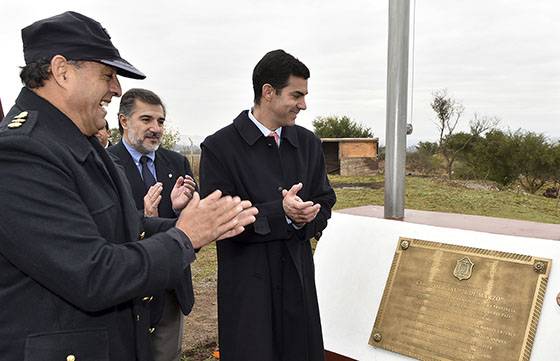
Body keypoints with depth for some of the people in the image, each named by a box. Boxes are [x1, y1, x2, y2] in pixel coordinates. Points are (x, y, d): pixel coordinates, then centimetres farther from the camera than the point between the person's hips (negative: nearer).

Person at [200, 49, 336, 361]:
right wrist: (279, 212, -23)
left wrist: (305, 219, -12)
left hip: (299, 278, 5)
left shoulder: (308, 143, 7)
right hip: (247, 285, -4)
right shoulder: (219, 147, -9)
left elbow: (324, 203, 11)